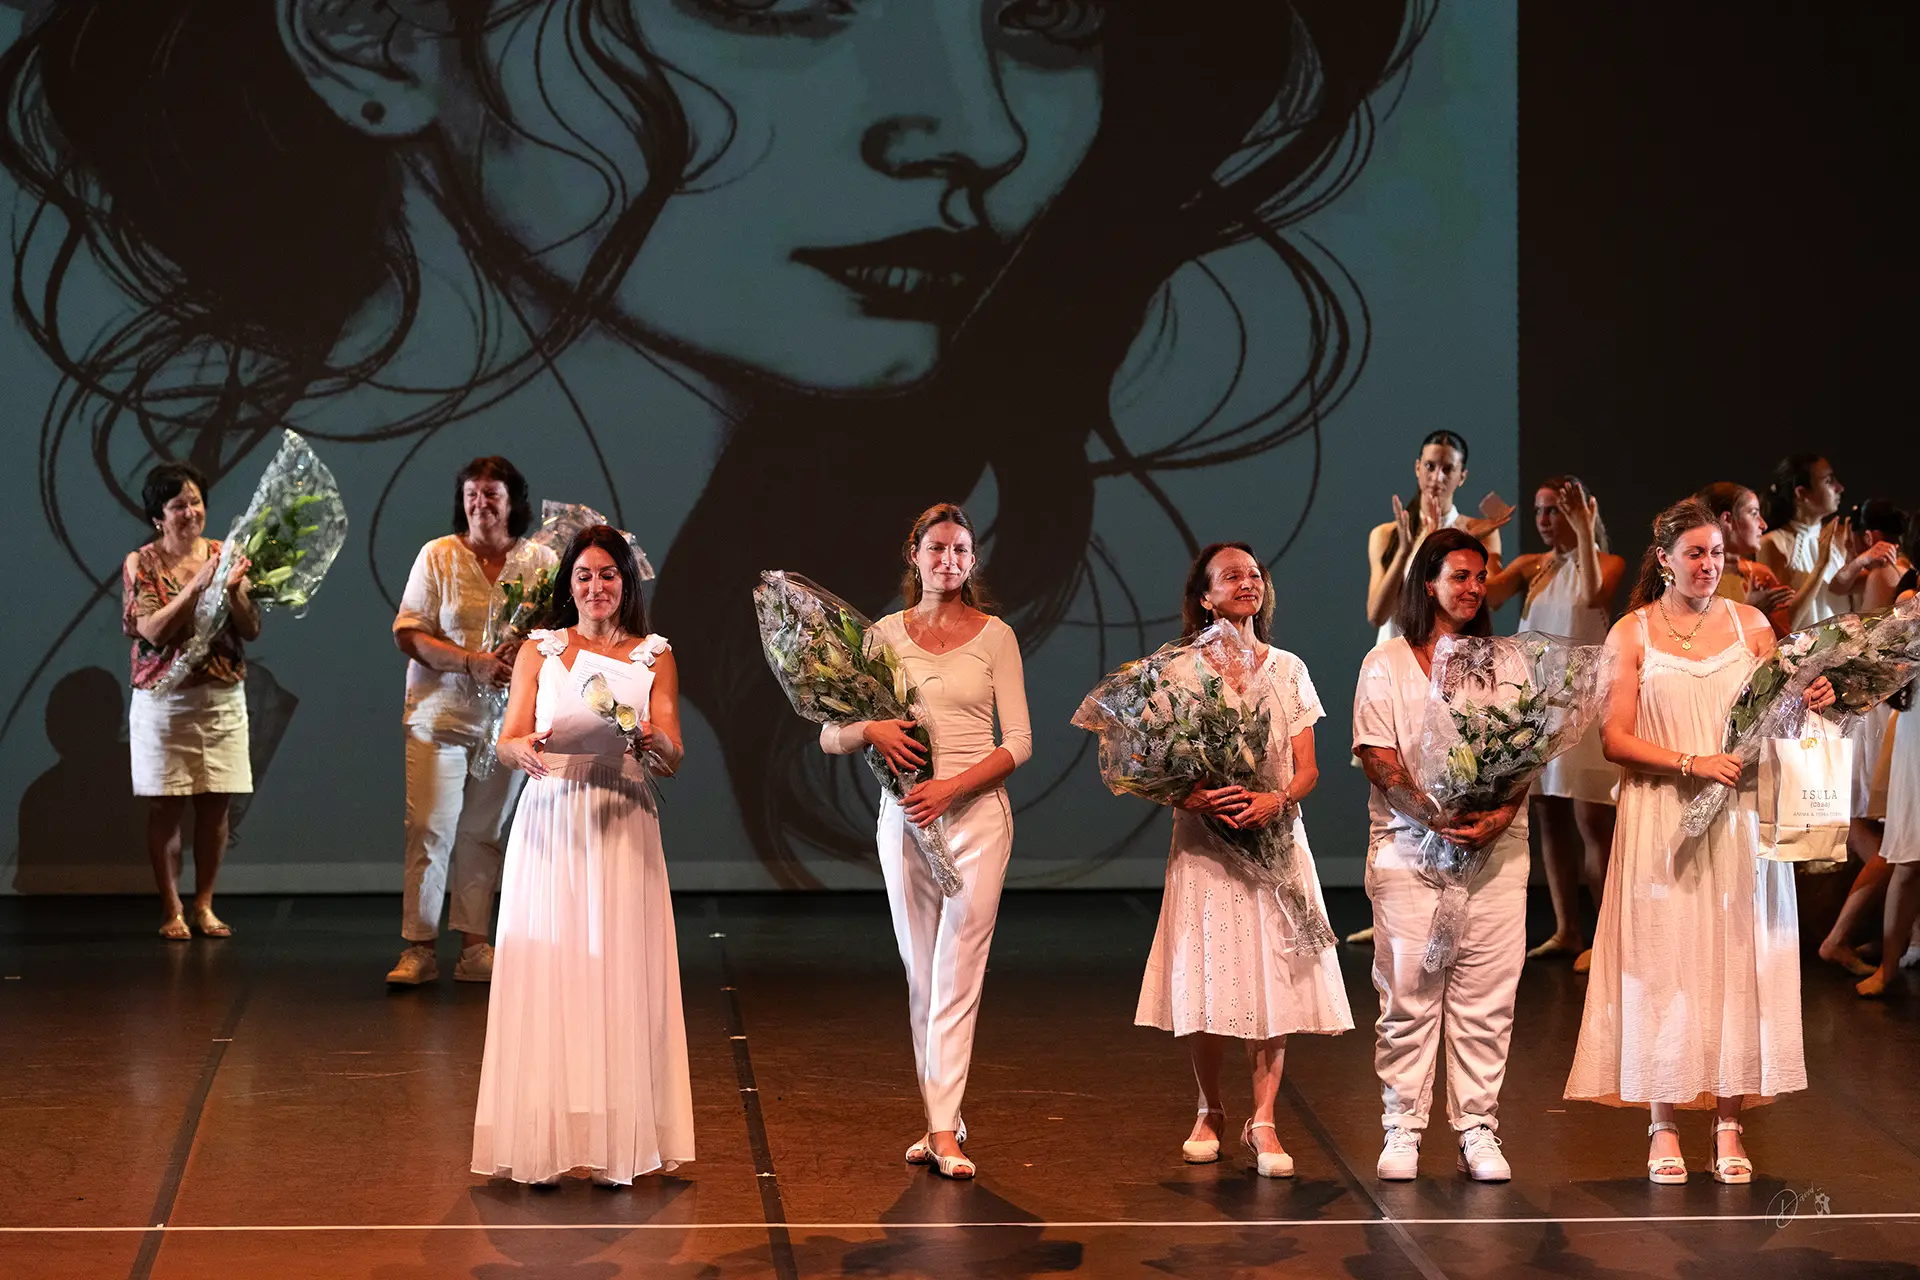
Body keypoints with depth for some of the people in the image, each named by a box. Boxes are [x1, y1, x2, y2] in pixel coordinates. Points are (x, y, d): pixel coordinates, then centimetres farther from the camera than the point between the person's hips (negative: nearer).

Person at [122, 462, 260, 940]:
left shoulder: (223, 556, 5)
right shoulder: (141, 564, -3)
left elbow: (252, 630, 1)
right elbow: (153, 631, -14)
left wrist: (232, 591, -17)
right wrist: (198, 586, -21)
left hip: (223, 699, 3)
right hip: (165, 700, -3)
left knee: (216, 805, 4)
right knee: (166, 806, 0)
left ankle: (204, 905, 15)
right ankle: (171, 910, 8)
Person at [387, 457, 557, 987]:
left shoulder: (541, 561, 4)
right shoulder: (438, 556, 0)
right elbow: (408, 634, -5)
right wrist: (472, 662, -18)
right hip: (441, 711, -2)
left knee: (482, 833, 7)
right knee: (430, 828, -7)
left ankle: (474, 946, 13)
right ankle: (418, 948, -2)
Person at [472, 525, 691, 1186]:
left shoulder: (654, 656, 11)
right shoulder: (539, 650, 12)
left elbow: (673, 758, 5)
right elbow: (506, 741, 4)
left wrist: (651, 742, -18)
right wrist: (523, 750, -19)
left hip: (623, 828, 0)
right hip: (550, 823, 0)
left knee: (618, 972, -4)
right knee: (545, 971, -5)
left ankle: (616, 1145, -1)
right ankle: (542, 1145, -2)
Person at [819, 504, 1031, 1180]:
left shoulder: (995, 635, 1)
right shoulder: (884, 634, 6)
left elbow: (1018, 742, -2)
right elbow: (831, 735, 6)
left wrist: (952, 786, -15)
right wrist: (871, 730, -16)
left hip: (975, 812, -3)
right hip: (903, 814, 3)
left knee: (958, 973, -7)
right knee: (922, 975, 7)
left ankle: (943, 1131, -7)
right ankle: (942, 1119, 14)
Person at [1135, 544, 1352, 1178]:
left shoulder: (1288, 670, 8)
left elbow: (1307, 768, 5)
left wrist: (1276, 800, -16)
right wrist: (1192, 796, -21)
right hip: (1205, 839, -1)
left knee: (1273, 977, -4)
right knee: (1205, 981, 0)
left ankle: (1263, 1121, 2)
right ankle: (1210, 1112, 18)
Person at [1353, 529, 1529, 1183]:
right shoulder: (1385, 664, 6)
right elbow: (1379, 758, -2)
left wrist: (1500, 815, -10)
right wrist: (1437, 813, -15)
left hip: (1494, 849, 2)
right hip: (1410, 849, -2)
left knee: (1485, 1000, 0)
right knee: (1408, 997, -2)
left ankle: (1477, 1129, 6)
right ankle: (1402, 1130, 5)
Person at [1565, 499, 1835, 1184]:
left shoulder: (1751, 625, 8)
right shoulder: (1631, 634, 2)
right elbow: (1615, 739, -3)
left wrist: (1808, 703, -11)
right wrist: (1692, 763, -15)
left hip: (1741, 819, 2)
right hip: (1661, 820, -2)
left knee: (1736, 961, 0)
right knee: (1663, 961, -3)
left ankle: (1728, 1125, 5)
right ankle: (1664, 1128, 4)